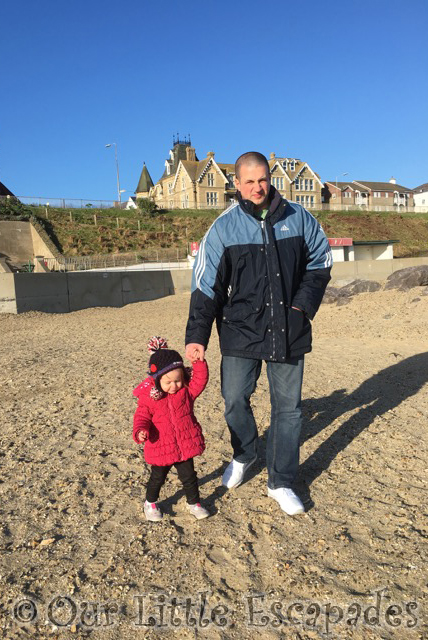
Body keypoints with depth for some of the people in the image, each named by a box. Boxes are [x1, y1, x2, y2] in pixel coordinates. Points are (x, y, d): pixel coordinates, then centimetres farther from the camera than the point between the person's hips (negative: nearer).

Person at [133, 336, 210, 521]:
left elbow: (200, 380, -15)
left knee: (189, 476, 16)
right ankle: (150, 503, 43)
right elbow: (142, 417, -10)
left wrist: (199, 362, -27)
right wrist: (140, 431, -28)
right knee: (157, 478, 18)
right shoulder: (148, 397, -13)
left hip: (185, 445, 2)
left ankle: (193, 503, 39)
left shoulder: (187, 391, -5)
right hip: (161, 448, -2)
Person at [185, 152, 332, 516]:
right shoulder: (224, 227, -3)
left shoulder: (298, 218, 2)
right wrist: (197, 336, -11)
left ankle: (281, 483, 23)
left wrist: (304, 304, -3)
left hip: (288, 332, 1)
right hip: (241, 331, -1)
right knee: (234, 400, 5)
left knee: (288, 406, 6)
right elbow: (206, 284, -4)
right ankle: (244, 455, 37)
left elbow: (320, 263, 11)